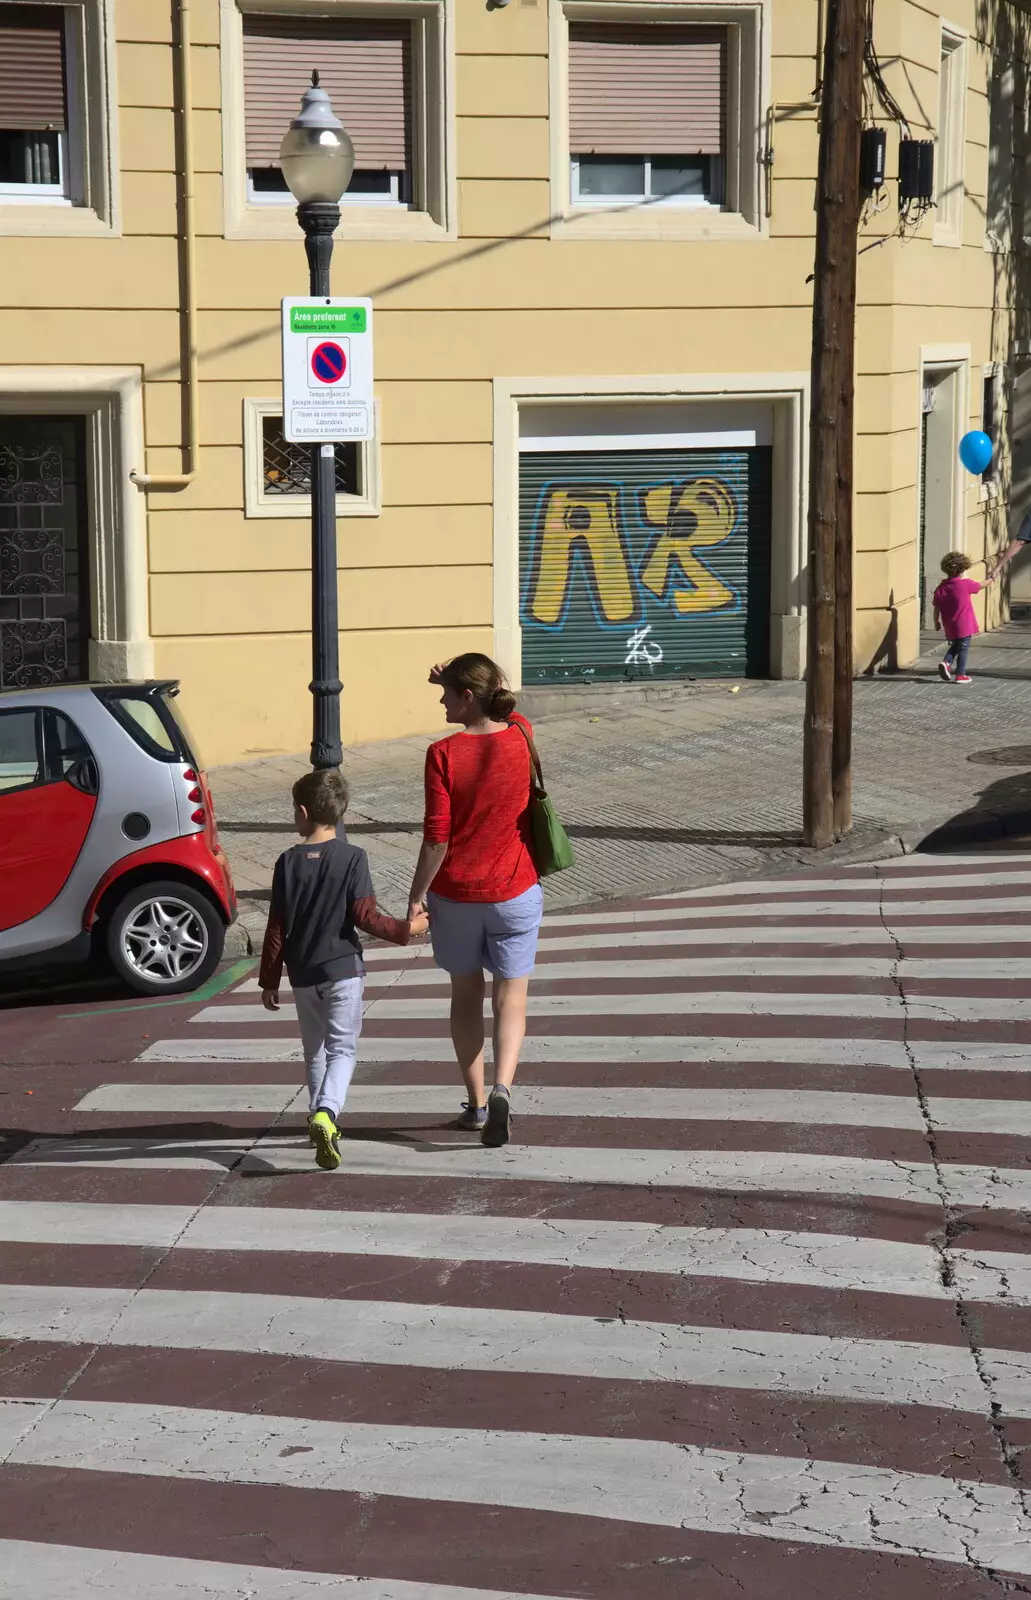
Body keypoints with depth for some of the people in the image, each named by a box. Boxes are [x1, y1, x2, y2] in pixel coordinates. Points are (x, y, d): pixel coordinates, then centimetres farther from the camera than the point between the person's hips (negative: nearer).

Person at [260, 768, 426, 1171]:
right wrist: (406, 929, 3)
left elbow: (277, 927, 0)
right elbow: (365, 916, -12)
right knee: (342, 1047, -2)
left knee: (315, 1049, 18)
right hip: (343, 970, -3)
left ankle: (320, 1119, 26)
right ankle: (326, 1113, -25)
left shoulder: (288, 862, -2)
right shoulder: (352, 858, -9)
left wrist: (269, 980, 7)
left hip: (302, 974, 3)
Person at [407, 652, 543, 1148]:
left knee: (466, 994, 15)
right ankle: (502, 1088, -18)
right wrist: (454, 678, 10)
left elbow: (437, 837, -15)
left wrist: (417, 894, -5)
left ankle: (476, 1103, 22)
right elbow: (506, 708, 22)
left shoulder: (443, 754, -15)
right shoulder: (521, 738, -4)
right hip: (514, 892, 2)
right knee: (510, 997, 5)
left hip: (455, 894, -1)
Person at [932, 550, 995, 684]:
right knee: (963, 648, 7)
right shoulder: (966, 584, -13)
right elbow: (980, 586, 6)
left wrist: (936, 622, 16)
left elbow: (936, 608, 2)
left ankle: (946, 663, 1)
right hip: (964, 625, -4)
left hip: (949, 626, 4)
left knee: (955, 646, 23)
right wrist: (990, 580, 26)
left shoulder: (940, 588, -3)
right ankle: (961, 675, 9)